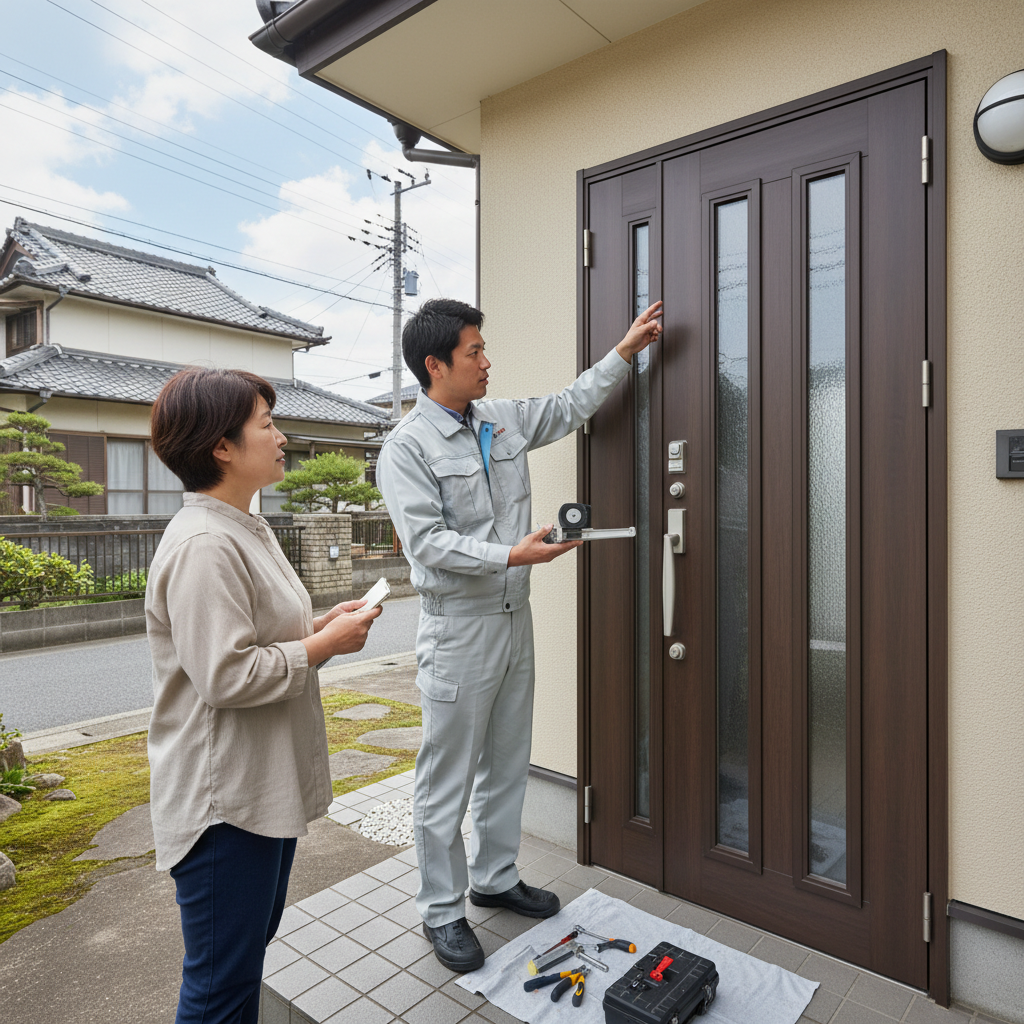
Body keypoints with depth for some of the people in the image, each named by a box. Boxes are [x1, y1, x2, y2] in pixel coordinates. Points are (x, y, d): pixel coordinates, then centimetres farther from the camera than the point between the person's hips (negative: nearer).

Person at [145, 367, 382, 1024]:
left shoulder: (248, 529, 10)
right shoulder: (203, 545, -24)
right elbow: (225, 675, -27)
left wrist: (320, 625, 3)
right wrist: (325, 644, -18)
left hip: (267, 783, 10)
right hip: (223, 797, -10)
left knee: (254, 939, 26)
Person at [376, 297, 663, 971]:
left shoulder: (504, 422, 9)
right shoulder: (407, 447, -12)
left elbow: (572, 406, 21)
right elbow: (427, 541, -20)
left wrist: (626, 351, 19)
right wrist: (513, 555, -25)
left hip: (514, 619, 7)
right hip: (458, 630, -7)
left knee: (507, 765, 19)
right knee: (447, 781, 6)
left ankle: (495, 877, 39)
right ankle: (442, 911, 26)